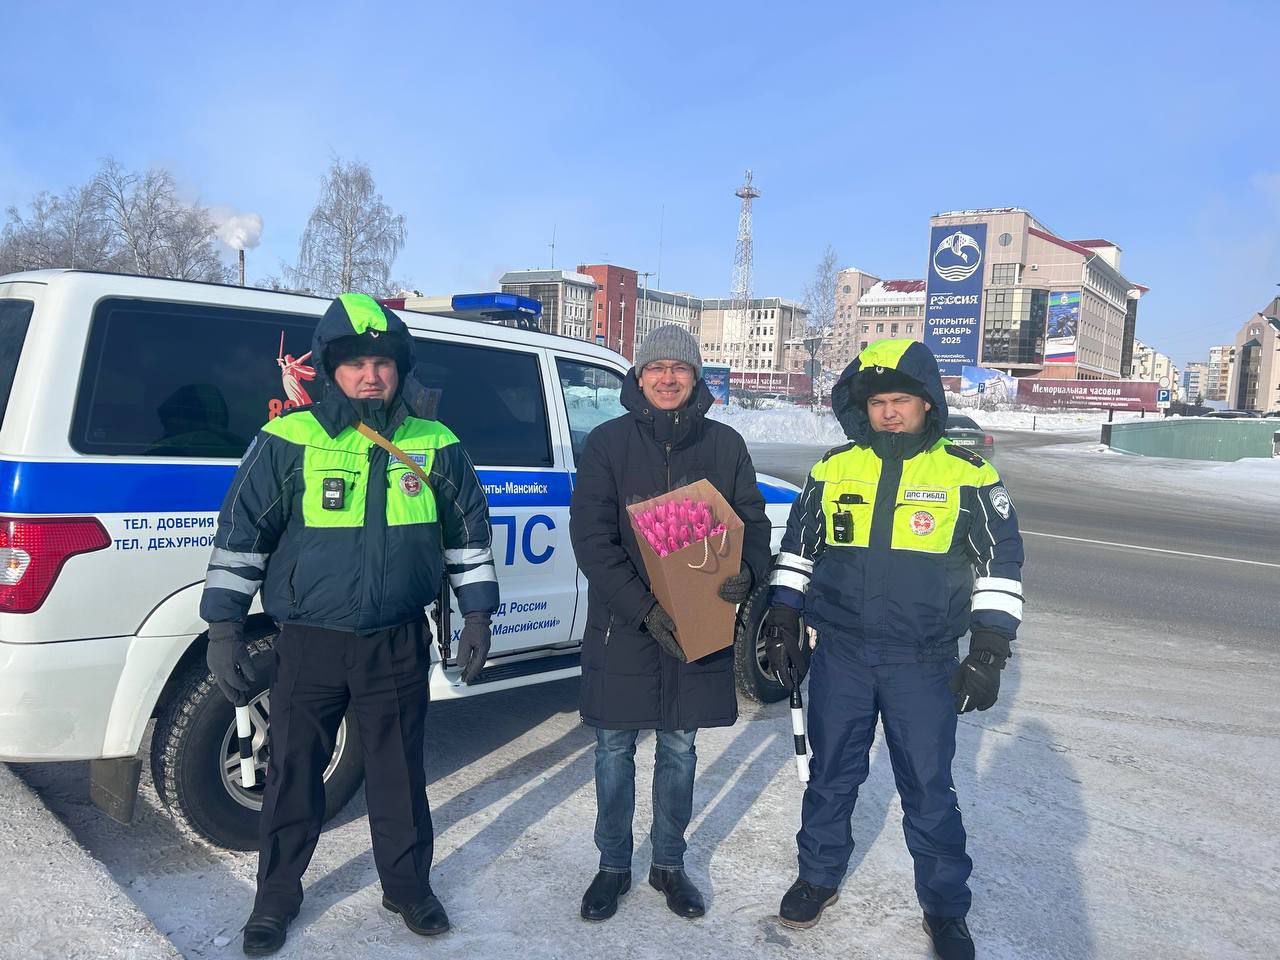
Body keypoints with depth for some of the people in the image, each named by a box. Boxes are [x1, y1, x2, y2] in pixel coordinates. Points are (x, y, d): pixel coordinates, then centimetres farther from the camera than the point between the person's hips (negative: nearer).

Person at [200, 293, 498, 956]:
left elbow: (469, 533, 10)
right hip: (308, 646, -1)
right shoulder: (288, 441, -7)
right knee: (294, 776, 12)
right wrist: (223, 629, -4)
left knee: (399, 775, 14)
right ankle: (277, 898, 34)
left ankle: (408, 888, 35)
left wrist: (476, 615, 8)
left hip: (398, 646, 1)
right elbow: (240, 534, -2)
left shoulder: (435, 447, -1)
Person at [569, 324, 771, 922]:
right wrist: (642, 608, -20)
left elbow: (752, 521, 5)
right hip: (621, 626, -1)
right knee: (615, 751, 10)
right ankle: (613, 866, 30)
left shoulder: (724, 445, 3)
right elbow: (591, 537, -10)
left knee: (678, 749, 15)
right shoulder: (608, 443, -4)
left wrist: (747, 571, -18)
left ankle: (669, 864, 34)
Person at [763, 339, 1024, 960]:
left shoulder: (967, 475, -3)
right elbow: (796, 548, 12)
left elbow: (1001, 563, 2)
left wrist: (989, 652, -4)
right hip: (839, 652, 2)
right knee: (831, 773, 14)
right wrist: (782, 624, 8)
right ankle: (818, 875, 35)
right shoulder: (833, 469, 3)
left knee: (929, 787, 7)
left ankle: (944, 908, 27)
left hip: (924, 661, -2)